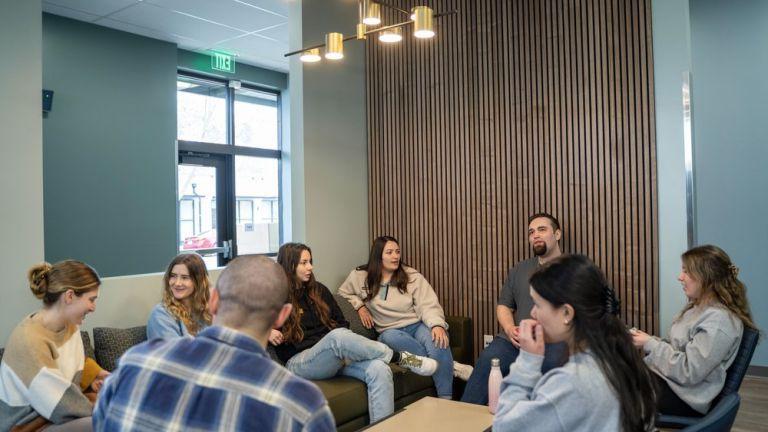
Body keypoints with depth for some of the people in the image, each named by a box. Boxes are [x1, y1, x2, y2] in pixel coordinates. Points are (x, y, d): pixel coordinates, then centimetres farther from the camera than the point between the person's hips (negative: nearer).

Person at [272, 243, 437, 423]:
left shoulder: (319, 290, 14)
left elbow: (341, 322, 19)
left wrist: (346, 340, -1)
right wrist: (268, 332, -20)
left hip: (334, 356, 5)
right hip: (298, 362, -5)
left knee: (379, 369, -27)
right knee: (338, 336, -37)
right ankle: (401, 357, -21)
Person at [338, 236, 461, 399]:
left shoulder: (412, 276, 2)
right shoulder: (361, 276, 6)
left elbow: (428, 305, -7)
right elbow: (344, 293, 22)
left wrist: (437, 325, -27)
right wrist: (359, 306, 3)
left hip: (417, 325, -1)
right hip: (390, 331, 1)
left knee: (437, 340, -36)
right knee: (390, 337, -38)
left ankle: (445, 399, -31)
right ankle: (447, 364, -28)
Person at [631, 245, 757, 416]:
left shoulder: (718, 320, -21)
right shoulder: (699, 307, 10)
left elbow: (688, 372, -24)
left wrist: (650, 344, -16)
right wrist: (649, 341, -2)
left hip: (683, 396, -9)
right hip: (664, 377, 9)